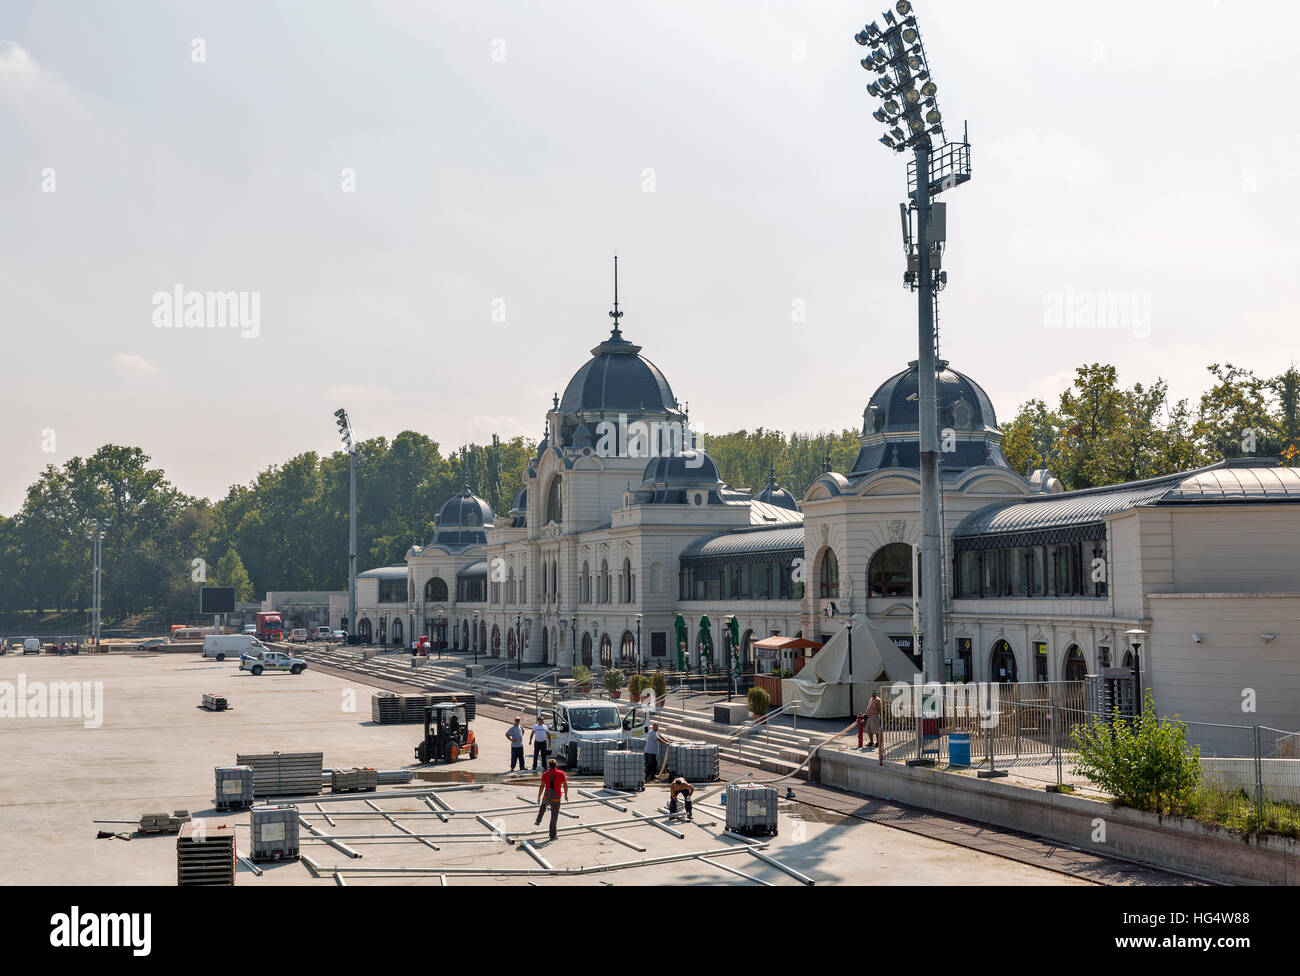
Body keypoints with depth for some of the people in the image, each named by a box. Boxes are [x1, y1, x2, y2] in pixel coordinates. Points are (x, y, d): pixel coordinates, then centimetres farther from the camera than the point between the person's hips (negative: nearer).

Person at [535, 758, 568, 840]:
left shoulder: (545, 774, -3)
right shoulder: (561, 774, -1)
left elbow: (542, 786, -8)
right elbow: (565, 785, 0)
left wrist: (539, 797, -2)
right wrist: (566, 795, 13)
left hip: (547, 796, 1)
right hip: (556, 798, -1)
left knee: (543, 805, 37)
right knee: (554, 816, 3)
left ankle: (538, 821, 33)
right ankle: (552, 835, 2)